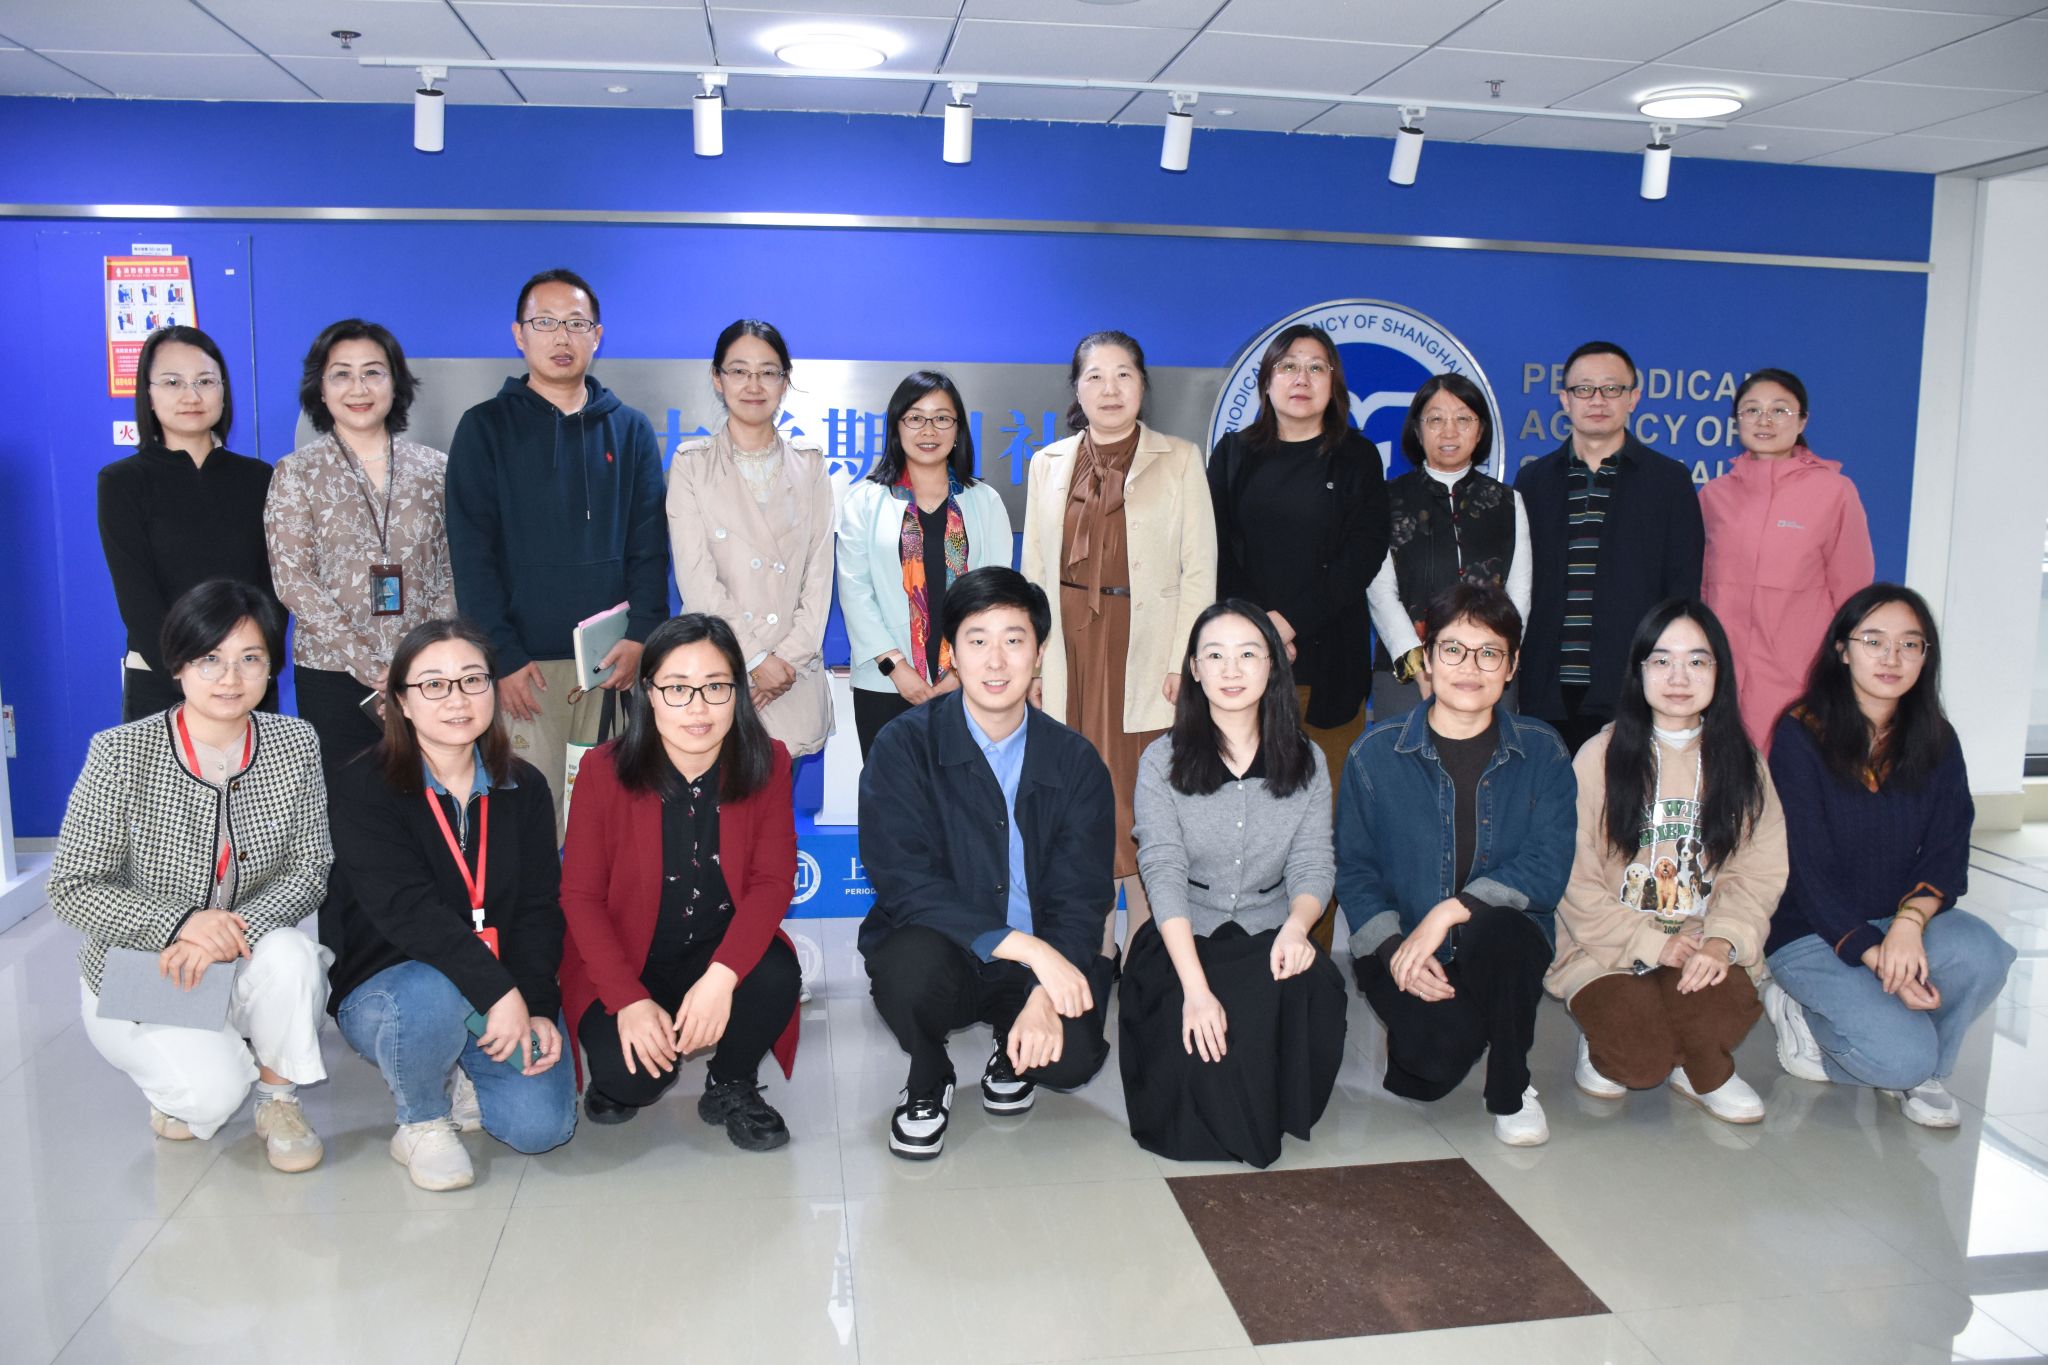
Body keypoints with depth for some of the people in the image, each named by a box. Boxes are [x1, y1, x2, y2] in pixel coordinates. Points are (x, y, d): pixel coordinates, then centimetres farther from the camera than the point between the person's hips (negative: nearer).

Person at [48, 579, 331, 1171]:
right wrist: (181, 923, -28)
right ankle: (179, 1083, 13)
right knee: (212, 1091, -27)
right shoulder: (121, 754, -15)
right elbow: (72, 888, -12)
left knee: (290, 955, -32)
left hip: (242, 966, 2)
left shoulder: (295, 744, -7)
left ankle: (279, 1099, -4)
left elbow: (309, 871, -8)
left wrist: (235, 930, -26)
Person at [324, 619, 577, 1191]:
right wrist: (497, 991, -34)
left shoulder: (523, 788, 3)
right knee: (432, 995, -39)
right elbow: (405, 908, -24)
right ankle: (421, 1121, -6)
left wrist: (539, 1006, -19)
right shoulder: (364, 787, -11)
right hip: (384, 987, -3)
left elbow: (539, 907, -3)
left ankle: (453, 1082, 18)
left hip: (509, 990, 3)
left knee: (543, 1124, -17)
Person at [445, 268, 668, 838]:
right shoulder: (486, 428, 6)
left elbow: (649, 546, 6)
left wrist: (640, 636, -8)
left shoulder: (630, 430, 13)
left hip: (614, 664, 2)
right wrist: (503, 656, -10)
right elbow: (472, 553, -1)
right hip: (524, 665, -2)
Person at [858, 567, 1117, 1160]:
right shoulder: (904, 746, -9)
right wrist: (1024, 946, -28)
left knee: (1072, 1056, -27)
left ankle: (1014, 1050, 14)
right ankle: (928, 1082, 0)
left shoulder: (1076, 762, -1)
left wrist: (1046, 995, -23)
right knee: (914, 961, -36)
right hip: (936, 950, -1)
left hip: (1044, 967, 2)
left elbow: (1080, 899, -4)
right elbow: (903, 882, -19)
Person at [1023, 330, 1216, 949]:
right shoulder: (1048, 464, 13)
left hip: (1146, 653, -2)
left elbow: (1199, 569, 1)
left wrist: (1182, 662, -8)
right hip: (1070, 650, 3)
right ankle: (1091, 952, 15)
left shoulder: (1179, 460, 5)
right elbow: (1035, 570, 12)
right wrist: (1032, 662, 4)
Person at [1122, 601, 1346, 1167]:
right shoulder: (1162, 761, -2)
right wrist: (1196, 988, -26)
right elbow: (1163, 872, -12)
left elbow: (1314, 864, 0)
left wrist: (1297, 924, -26)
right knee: (1197, 1041, -31)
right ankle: (1237, 1129, 4)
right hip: (1184, 941, -2)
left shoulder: (1307, 761, 7)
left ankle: (1279, 1113, -3)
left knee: (1314, 986, -32)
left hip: (1270, 936, 2)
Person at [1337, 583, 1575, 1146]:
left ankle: (1511, 1092, -7)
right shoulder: (1375, 752, -2)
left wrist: (1452, 910, -23)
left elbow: (1547, 870, -10)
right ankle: (1408, 1031, 12)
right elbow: (1353, 870, 0)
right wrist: (1394, 949, -17)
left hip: (1502, 942, 1)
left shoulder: (1542, 753, 0)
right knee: (1441, 1052, -30)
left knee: (1495, 930, -36)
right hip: (1399, 943, -1)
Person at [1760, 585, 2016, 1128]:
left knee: (1981, 953, -28)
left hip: (1901, 922, 5)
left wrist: (1910, 921, -24)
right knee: (1901, 1054, -26)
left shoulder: (1937, 742, 4)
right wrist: (1872, 954, -21)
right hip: (1812, 934, -5)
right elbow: (1807, 868, -13)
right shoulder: (1802, 736, -11)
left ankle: (1917, 1072, -2)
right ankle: (1802, 1011, 5)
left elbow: (1948, 854, -3)